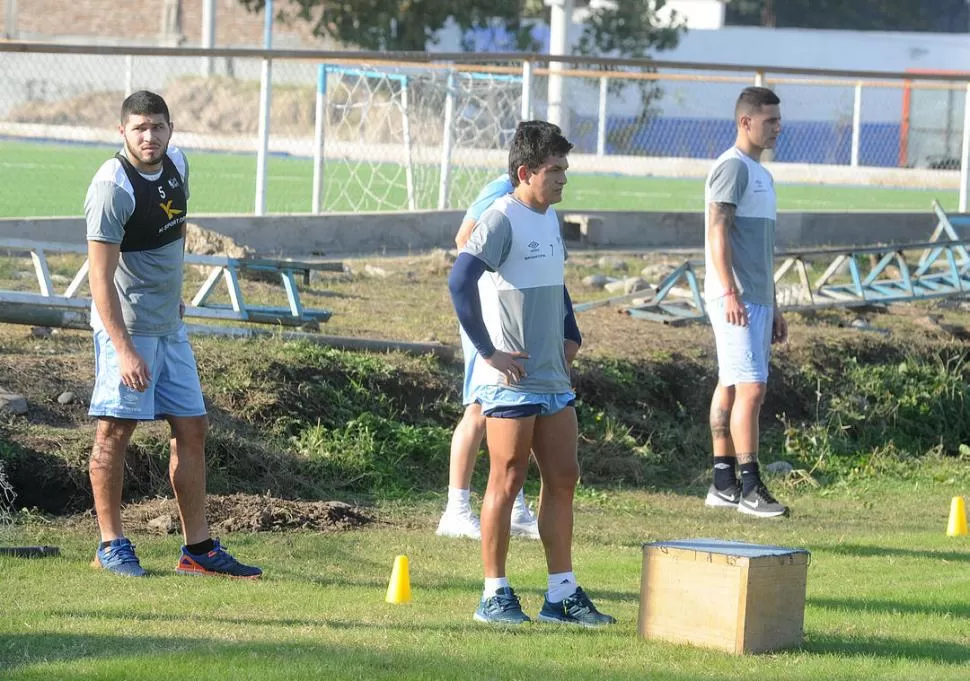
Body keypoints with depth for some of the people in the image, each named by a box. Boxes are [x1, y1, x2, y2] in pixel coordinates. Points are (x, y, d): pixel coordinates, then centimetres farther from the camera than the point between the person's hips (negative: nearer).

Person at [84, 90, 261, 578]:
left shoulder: (177, 165, 5)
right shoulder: (113, 187, -19)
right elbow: (100, 277, -22)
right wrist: (123, 350, -28)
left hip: (170, 326, 8)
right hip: (126, 327, -8)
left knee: (192, 429, 7)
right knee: (116, 429, -5)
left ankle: (198, 549, 12)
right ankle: (111, 545, 5)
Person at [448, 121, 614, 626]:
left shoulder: (550, 219, 13)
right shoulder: (501, 220, -13)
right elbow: (459, 282, -23)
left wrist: (571, 336, 16)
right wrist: (488, 351, -20)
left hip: (553, 377, 8)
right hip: (511, 379, -8)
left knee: (563, 477, 9)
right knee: (507, 481, -3)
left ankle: (562, 594, 15)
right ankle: (494, 595, 5)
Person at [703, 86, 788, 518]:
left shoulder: (761, 174, 21)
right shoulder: (732, 167, -9)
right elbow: (718, 232, -17)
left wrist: (773, 308, 24)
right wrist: (730, 293, -25)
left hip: (756, 300, 9)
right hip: (734, 299, -9)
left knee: (731, 387, 10)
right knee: (750, 388, -13)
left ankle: (723, 485, 12)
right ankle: (749, 487, -14)